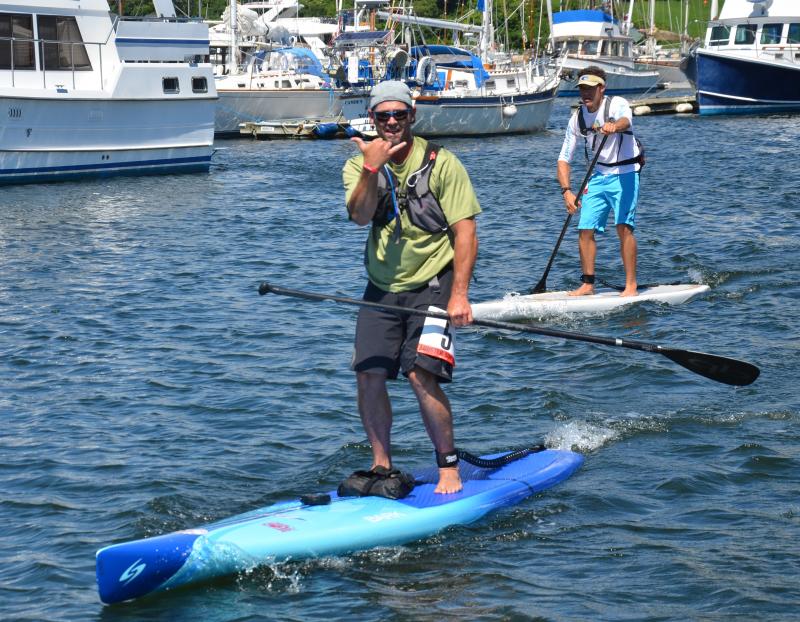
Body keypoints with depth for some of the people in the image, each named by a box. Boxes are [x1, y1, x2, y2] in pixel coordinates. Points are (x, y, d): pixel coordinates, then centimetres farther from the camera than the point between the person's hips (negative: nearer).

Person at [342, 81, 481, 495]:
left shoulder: (441, 164, -8)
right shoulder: (359, 165, 3)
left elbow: (465, 233, -10)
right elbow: (360, 216, -15)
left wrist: (459, 294, -19)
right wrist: (372, 168, -30)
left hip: (432, 284, -4)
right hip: (382, 289, 4)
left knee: (421, 375, -16)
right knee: (368, 377, -1)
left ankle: (449, 468, -1)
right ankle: (382, 465, 16)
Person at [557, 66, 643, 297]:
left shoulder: (617, 104, -15)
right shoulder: (577, 119, -1)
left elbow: (625, 121, -41)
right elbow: (564, 159, 1)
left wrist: (614, 126, -65)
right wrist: (567, 191, -13)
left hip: (625, 173, -5)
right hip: (599, 176, 5)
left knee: (624, 226, -18)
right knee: (585, 229, -1)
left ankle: (631, 285, -14)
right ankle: (588, 284, 12)